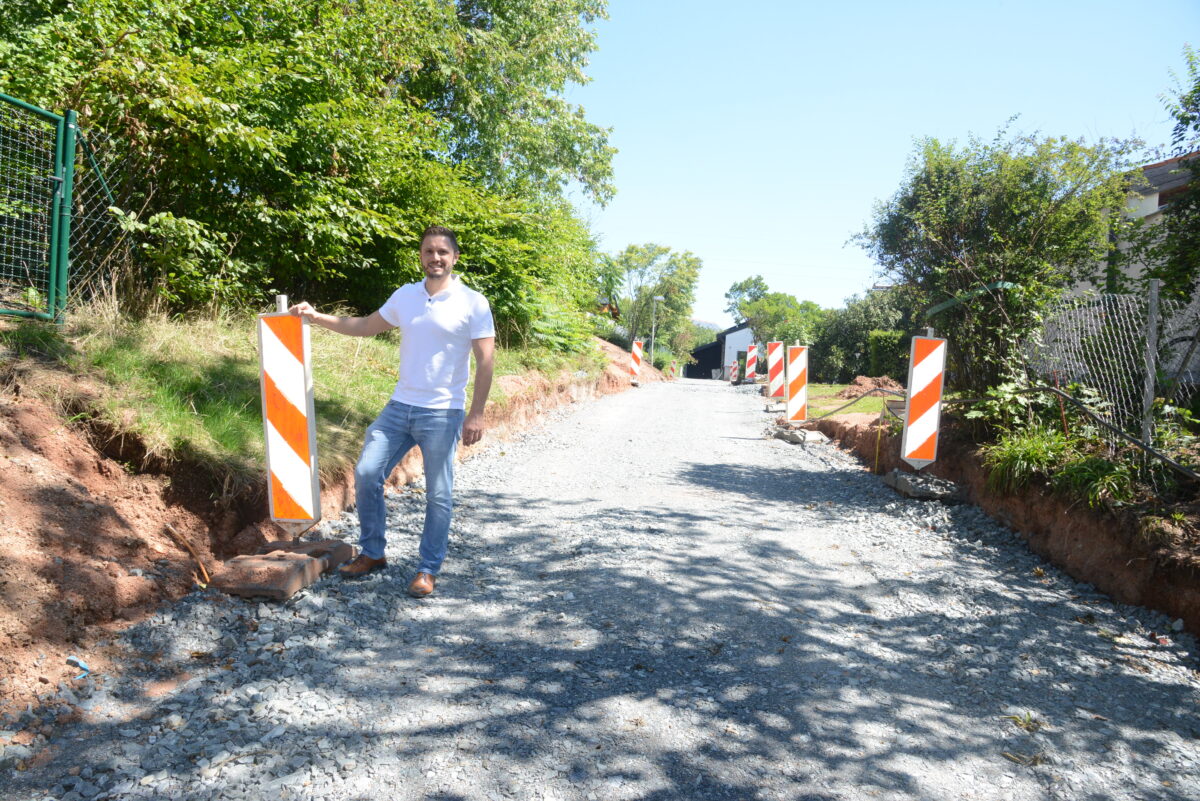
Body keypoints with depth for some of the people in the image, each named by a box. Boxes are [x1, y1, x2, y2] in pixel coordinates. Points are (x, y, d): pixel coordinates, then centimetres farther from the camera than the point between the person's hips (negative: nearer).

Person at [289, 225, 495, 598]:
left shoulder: (473, 303, -7)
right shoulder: (405, 295, 8)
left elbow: (485, 361, -8)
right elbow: (366, 326, 20)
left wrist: (476, 415, -13)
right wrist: (316, 317, 12)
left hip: (442, 413, -5)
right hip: (400, 406, 5)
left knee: (438, 495, 3)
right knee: (366, 473, 3)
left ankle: (428, 570, 18)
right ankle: (372, 553, 21)